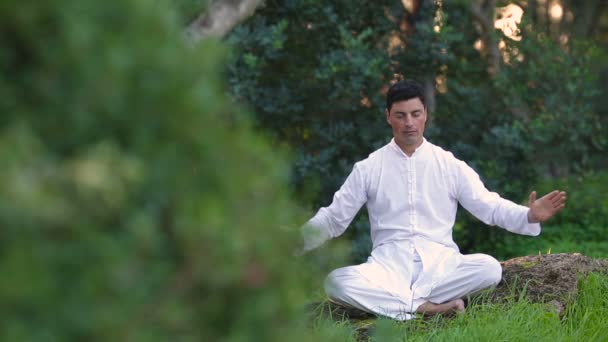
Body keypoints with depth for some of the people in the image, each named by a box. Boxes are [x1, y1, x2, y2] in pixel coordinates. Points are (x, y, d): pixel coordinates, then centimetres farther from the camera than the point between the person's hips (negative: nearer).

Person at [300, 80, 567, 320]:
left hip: (439, 263, 1)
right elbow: (333, 218, 11)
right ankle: (424, 306, -28)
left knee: (490, 268, -32)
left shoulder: (450, 166, 9)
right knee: (336, 282, -33)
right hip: (389, 264, 0)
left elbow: (490, 207, 6)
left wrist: (530, 216, -14)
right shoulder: (368, 168, 9)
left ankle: (395, 298, -24)